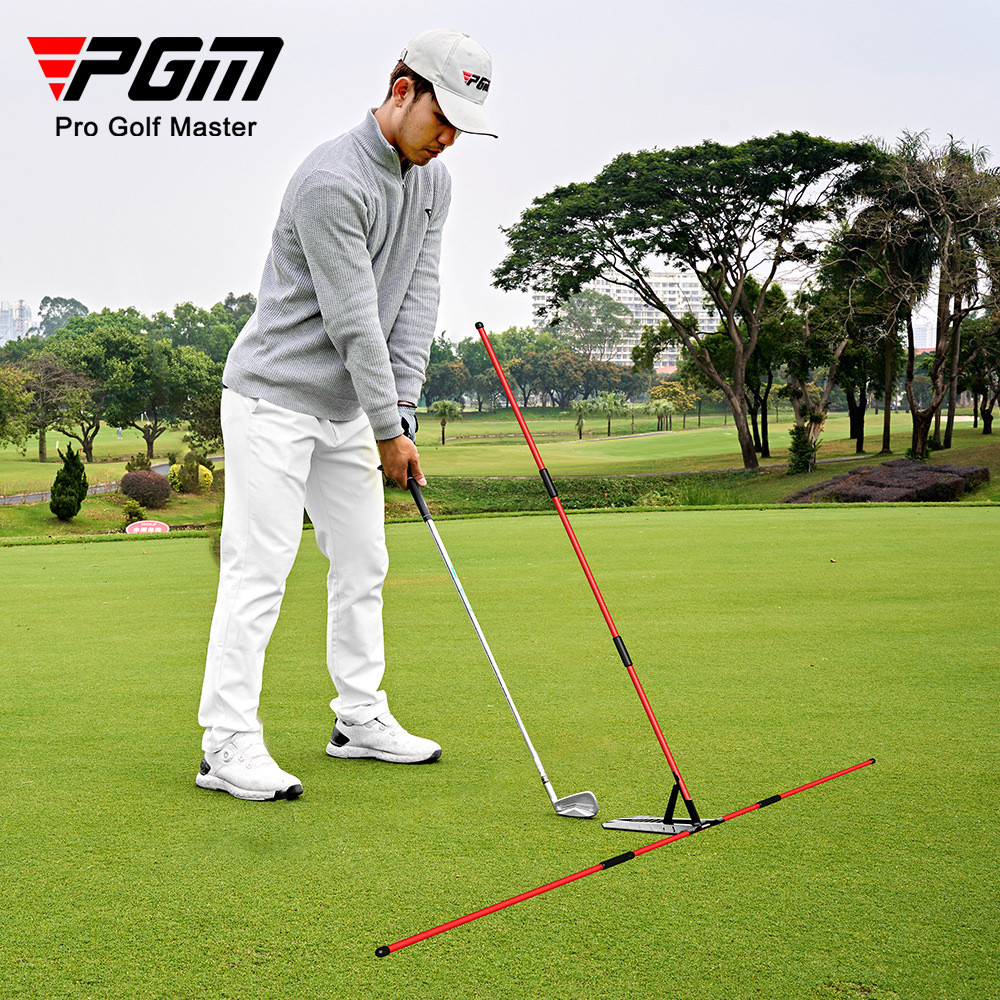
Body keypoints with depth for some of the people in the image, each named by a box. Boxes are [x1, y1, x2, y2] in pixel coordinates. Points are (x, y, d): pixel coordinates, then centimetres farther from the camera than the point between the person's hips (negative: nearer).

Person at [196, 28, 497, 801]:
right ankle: (229, 744, -4)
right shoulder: (332, 182, -23)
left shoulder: (433, 180, 5)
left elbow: (417, 295, 2)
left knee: (363, 563, 12)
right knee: (259, 568, -9)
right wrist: (390, 431, -16)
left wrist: (403, 409, -7)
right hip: (276, 397, -8)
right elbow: (352, 319, -22)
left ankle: (362, 719, 23)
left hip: (348, 407, 9)